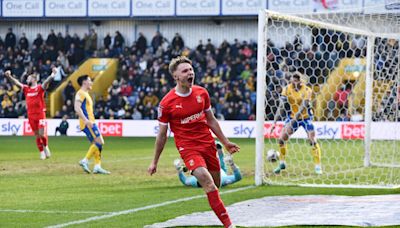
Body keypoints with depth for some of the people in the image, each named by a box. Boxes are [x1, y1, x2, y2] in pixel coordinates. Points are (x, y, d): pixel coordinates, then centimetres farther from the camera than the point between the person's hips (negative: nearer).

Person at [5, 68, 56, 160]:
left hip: (40, 114, -4)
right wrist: (9, 76, -6)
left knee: (42, 134, -8)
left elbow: (47, 81, -19)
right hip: (31, 115, 4)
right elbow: (17, 82, 8)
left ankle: (46, 146, 21)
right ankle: (42, 152, 15)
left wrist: (53, 74, -37)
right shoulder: (26, 89, 10)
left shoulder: (40, 88, -4)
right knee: (37, 135, 6)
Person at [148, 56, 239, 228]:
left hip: (207, 143, 5)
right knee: (208, 184, -20)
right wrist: (154, 162, 6)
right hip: (187, 147, -5)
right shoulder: (167, 103, -9)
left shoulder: (202, 93, 3)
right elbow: (162, 134, 1)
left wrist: (225, 142, 20)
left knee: (216, 185, 6)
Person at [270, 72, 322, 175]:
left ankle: (318, 166, -3)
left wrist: (294, 120, -34)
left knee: (313, 141, -13)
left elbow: (303, 108, -25)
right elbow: (281, 106, -11)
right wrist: (274, 122, -18)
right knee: (281, 139, -5)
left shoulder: (306, 90, -19)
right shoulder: (287, 89, -9)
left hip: (305, 117, -3)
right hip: (292, 117, 3)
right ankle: (282, 163, 14)